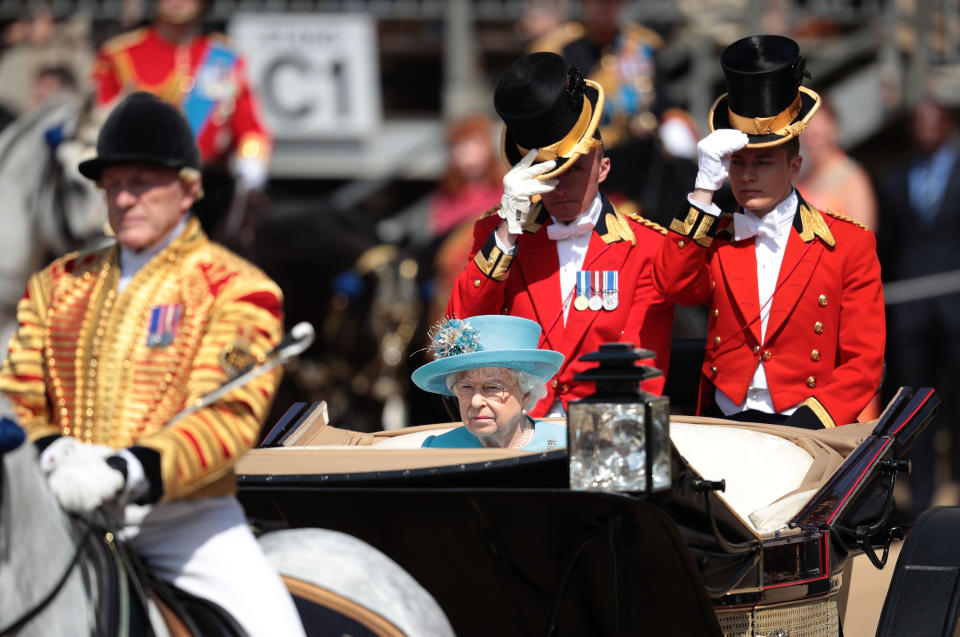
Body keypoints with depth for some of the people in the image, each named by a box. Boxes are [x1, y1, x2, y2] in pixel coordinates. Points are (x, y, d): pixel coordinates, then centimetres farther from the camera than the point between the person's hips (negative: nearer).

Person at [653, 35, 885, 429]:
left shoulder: (850, 244, 7)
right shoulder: (714, 238, 17)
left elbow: (864, 361, 3)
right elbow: (672, 286, -4)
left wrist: (808, 423, -11)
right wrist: (705, 187, -4)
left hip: (804, 429, -2)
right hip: (722, 424, 2)